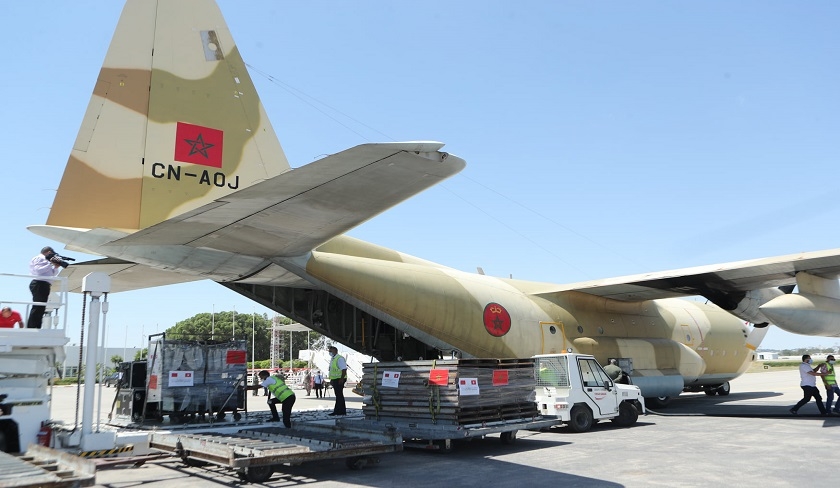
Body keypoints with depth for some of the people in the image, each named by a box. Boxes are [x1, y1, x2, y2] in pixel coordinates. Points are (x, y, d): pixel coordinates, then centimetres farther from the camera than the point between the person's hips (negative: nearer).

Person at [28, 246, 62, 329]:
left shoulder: (44, 260, 26)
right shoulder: (40, 258, -1)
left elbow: (53, 274, 27)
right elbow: (38, 270, -18)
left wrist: (56, 267, 9)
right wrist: (50, 264, -14)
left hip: (43, 285, 11)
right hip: (40, 284, -11)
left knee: (40, 309, 8)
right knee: (38, 308, -14)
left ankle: (36, 328, 9)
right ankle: (31, 329, -17)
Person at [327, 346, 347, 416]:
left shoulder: (339, 358, -14)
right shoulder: (332, 359, 16)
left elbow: (344, 369, -19)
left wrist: (342, 379, -24)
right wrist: (331, 380, 18)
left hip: (339, 380, -10)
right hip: (335, 380, 10)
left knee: (339, 395, -8)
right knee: (339, 395, 12)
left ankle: (337, 411, -6)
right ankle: (342, 411, 17)